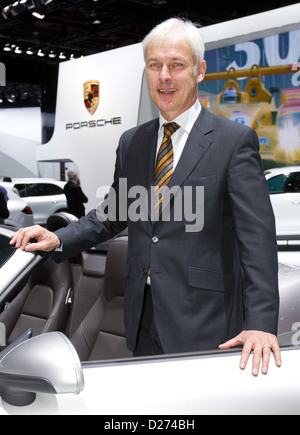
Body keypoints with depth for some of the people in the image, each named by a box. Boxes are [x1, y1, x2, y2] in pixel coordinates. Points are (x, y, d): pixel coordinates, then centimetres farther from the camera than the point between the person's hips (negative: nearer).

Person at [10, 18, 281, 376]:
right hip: (143, 317, 5)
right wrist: (58, 240, 1)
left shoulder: (235, 141, -7)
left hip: (202, 320, -5)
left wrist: (261, 323, -21)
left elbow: (257, 236, -12)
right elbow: (111, 214, 18)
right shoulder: (131, 142, 11)